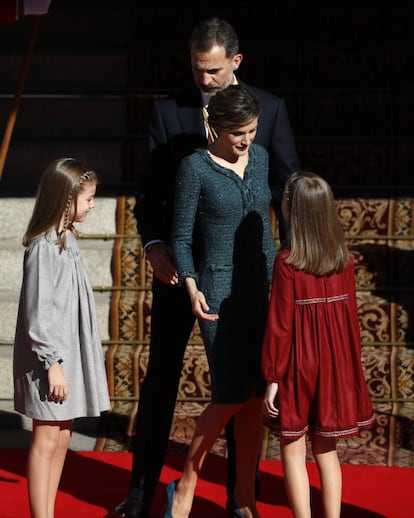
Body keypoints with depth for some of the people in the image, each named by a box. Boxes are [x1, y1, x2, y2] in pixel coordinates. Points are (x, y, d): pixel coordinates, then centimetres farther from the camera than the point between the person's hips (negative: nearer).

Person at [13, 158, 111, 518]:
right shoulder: (43, 247, -17)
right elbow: (37, 312, -19)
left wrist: (64, 359, 17)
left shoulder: (67, 239, 10)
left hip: (69, 353, 9)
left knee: (63, 437, 12)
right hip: (50, 357, -9)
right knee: (47, 439, -3)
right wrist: (52, 363, -19)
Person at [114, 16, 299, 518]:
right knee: (160, 377, 8)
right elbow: (150, 190, 0)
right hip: (177, 263, 0)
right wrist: (153, 244, -15)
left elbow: (285, 184, 1)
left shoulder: (270, 109, 1)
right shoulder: (167, 111, 1)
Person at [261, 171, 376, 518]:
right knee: (327, 450, 15)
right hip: (335, 366, 5)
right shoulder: (344, 260, -3)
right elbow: (350, 318, 3)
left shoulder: (287, 263, -16)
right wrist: (350, 368, 13)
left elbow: (279, 324, -14)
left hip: (299, 365, -5)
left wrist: (273, 377, -7)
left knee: (293, 449, 8)